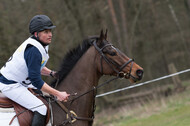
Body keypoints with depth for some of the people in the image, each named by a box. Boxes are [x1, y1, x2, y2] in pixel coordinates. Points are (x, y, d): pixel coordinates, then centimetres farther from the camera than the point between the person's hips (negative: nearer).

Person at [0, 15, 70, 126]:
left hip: (23, 82, 11)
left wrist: (52, 73, 2)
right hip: (10, 86, -11)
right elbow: (36, 81, -28)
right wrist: (58, 94, -27)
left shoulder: (43, 45, 4)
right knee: (41, 108, -19)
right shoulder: (33, 50, -27)